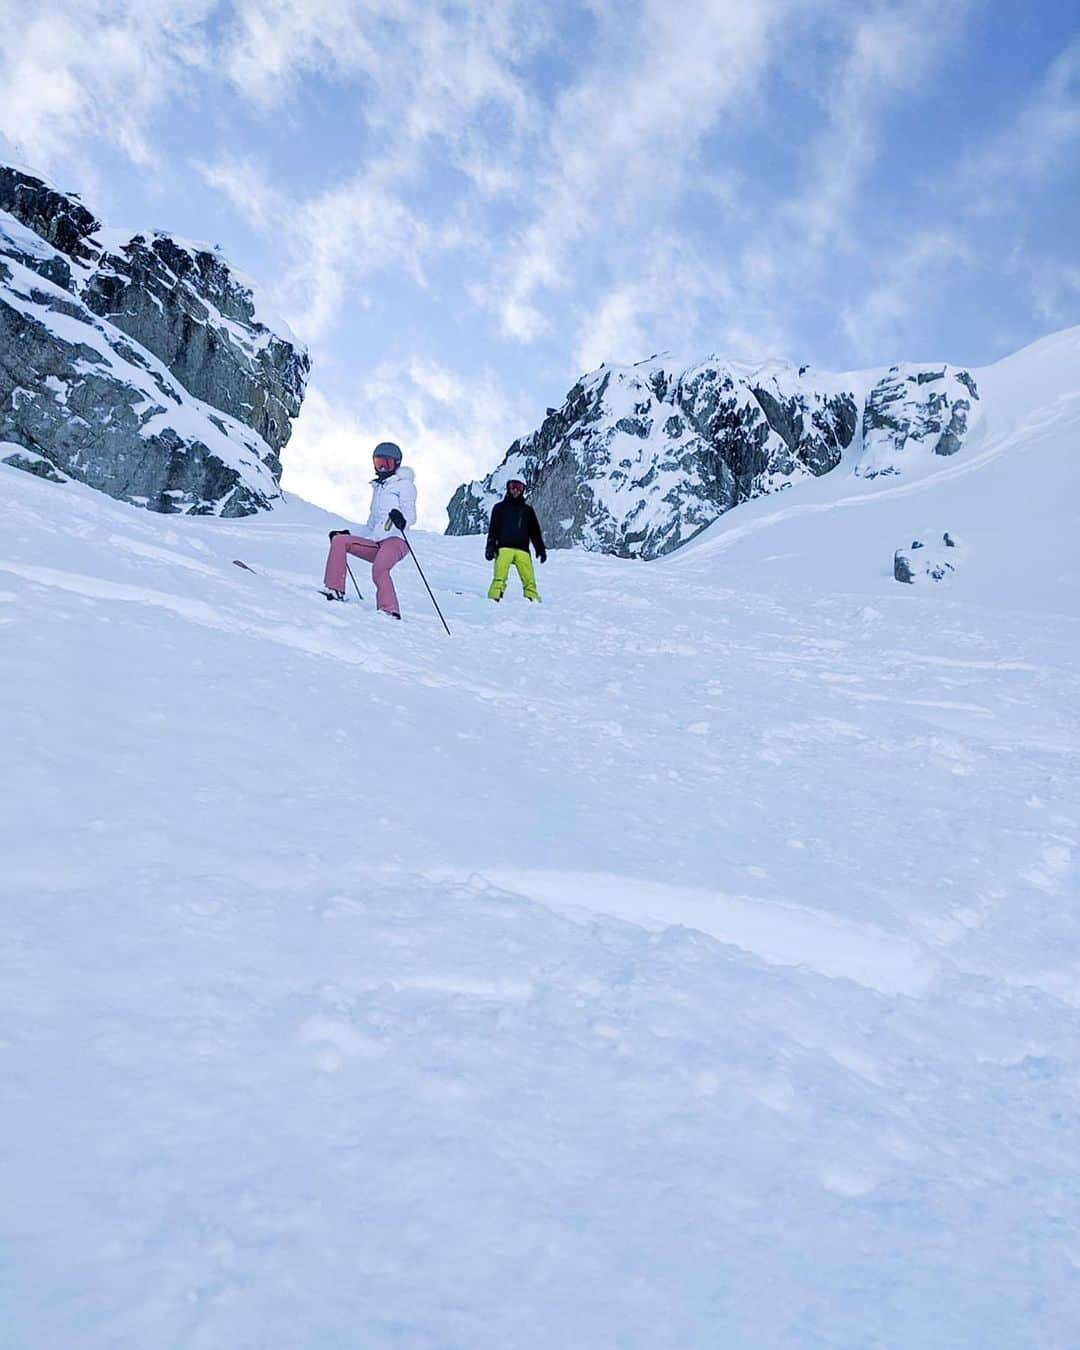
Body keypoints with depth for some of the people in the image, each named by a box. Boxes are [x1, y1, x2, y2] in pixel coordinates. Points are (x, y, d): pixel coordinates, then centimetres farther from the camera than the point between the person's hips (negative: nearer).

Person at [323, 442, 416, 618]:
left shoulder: (404, 484, 9)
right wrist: (348, 534, 25)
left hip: (396, 540, -7)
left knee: (379, 570, -35)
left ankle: (390, 612, -40)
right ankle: (335, 590, -13)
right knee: (339, 540, -9)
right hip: (376, 544, 7)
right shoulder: (378, 488, 31)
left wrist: (401, 518, -32)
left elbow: (411, 515, -9)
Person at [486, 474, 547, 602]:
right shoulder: (500, 507, 18)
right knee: (500, 578, -20)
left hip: (522, 550, 2)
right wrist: (490, 547, -3)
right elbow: (493, 529, 11)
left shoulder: (527, 510, 23)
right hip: (504, 548, -2)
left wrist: (540, 549, 11)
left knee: (529, 580, -12)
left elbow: (535, 531, 22)